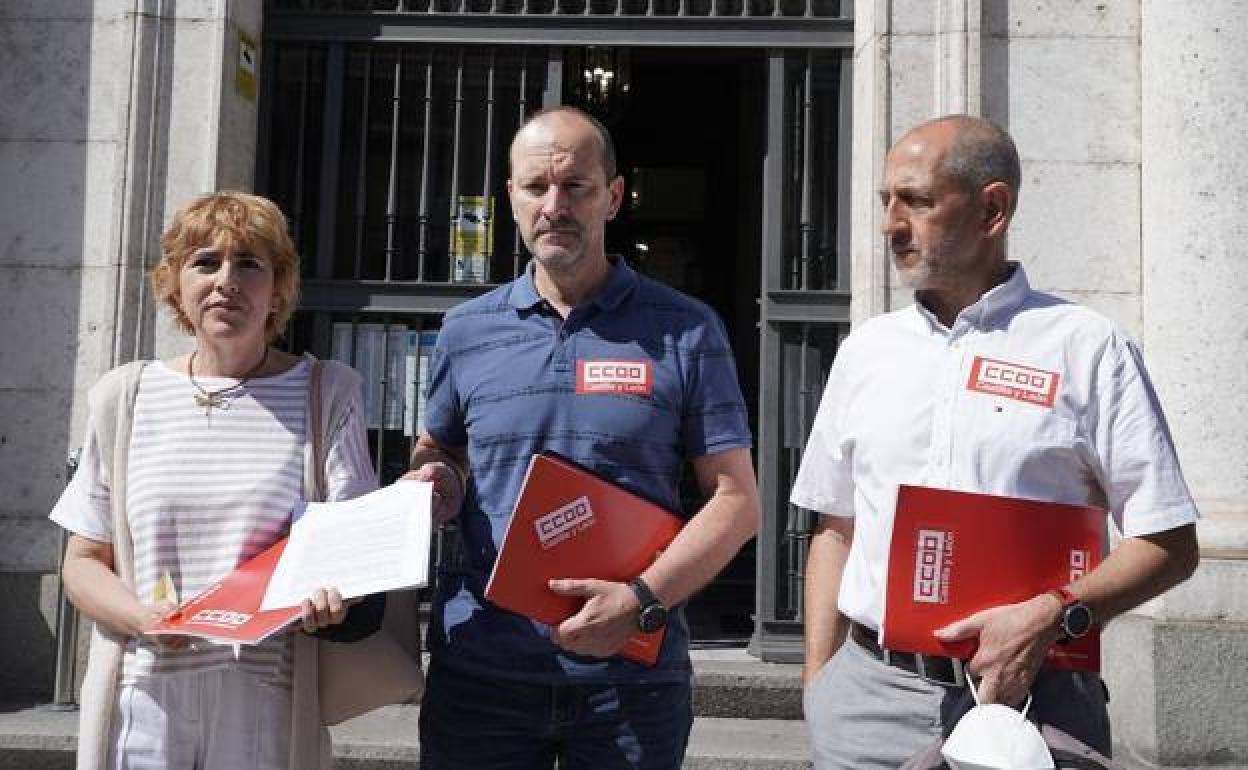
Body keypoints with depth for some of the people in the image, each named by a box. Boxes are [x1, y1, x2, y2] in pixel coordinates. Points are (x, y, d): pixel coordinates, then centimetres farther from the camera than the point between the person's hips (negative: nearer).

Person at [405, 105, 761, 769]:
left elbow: (736, 501, -3)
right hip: (479, 665, 2)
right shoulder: (465, 330, 6)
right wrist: (437, 486, -4)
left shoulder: (686, 332, -2)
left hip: (631, 671, -2)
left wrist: (642, 600, -16)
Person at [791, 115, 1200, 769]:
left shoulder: (1088, 348, -3)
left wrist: (1051, 616, -18)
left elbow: (1170, 544, -3)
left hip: (1030, 694, -3)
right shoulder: (865, 349, 9)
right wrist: (817, 680, 5)